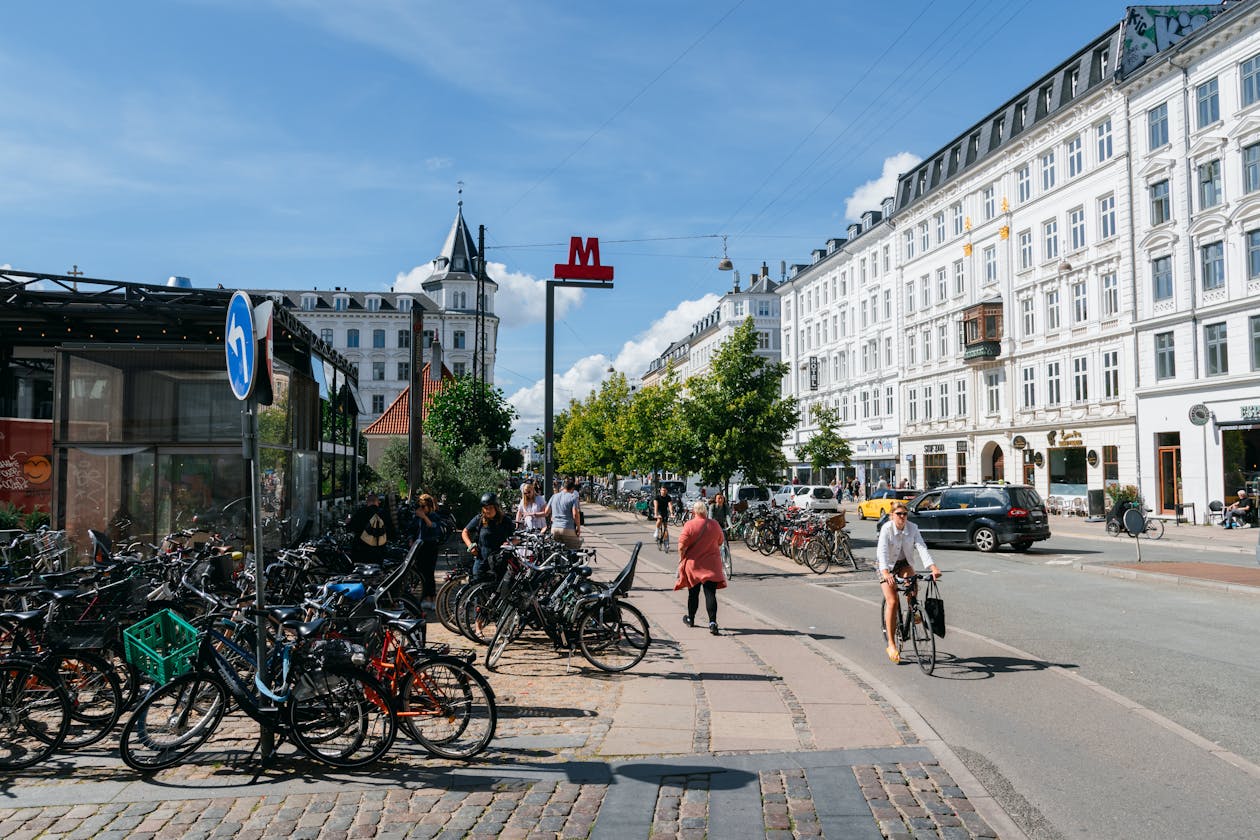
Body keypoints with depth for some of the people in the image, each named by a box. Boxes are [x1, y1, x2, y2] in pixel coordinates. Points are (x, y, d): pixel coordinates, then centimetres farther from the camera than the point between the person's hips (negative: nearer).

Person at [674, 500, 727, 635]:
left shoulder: (689, 525, -12)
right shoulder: (714, 525, -2)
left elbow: (682, 546, -13)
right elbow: (720, 542, 13)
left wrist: (681, 558, 4)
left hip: (693, 564, -1)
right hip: (712, 565, 1)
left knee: (693, 593, 15)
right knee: (710, 594, -1)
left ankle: (690, 619, 32)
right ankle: (712, 623, -13)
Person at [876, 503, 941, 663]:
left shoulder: (912, 528, -13)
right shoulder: (886, 529, -23)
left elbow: (922, 548, -24)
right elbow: (882, 551, -34)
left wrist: (933, 567, -39)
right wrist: (885, 573, -50)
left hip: (904, 563, 3)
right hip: (886, 565, -3)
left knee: (911, 579, -31)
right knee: (892, 601, -14)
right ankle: (891, 644, -7)